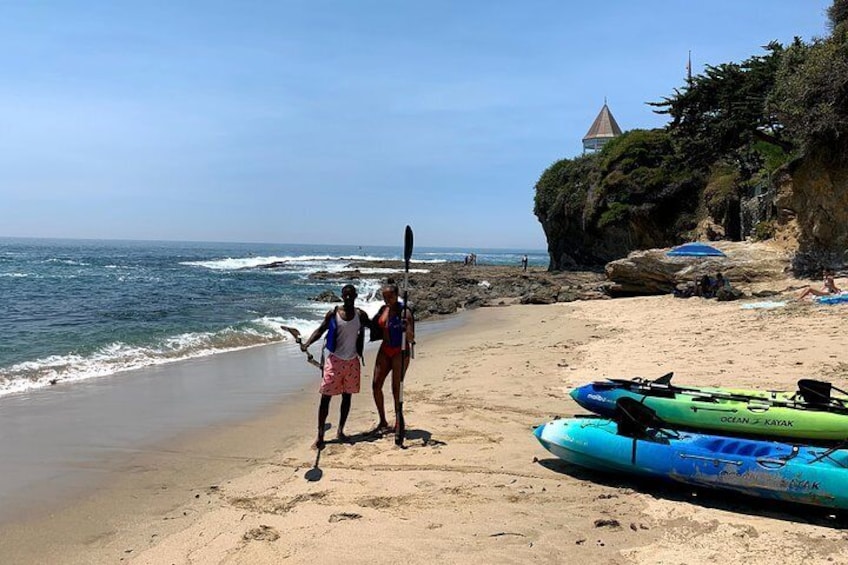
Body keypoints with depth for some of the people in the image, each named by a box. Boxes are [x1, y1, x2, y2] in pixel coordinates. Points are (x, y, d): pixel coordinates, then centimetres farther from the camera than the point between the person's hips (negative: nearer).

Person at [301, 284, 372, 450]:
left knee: (347, 396, 11)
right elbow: (320, 330, -6)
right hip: (334, 360, -3)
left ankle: (340, 431, 25)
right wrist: (307, 344, -20)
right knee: (325, 397, -5)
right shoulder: (333, 314, -6)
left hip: (352, 361, 3)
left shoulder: (360, 315, 1)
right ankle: (320, 436, 0)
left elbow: (372, 326, 18)